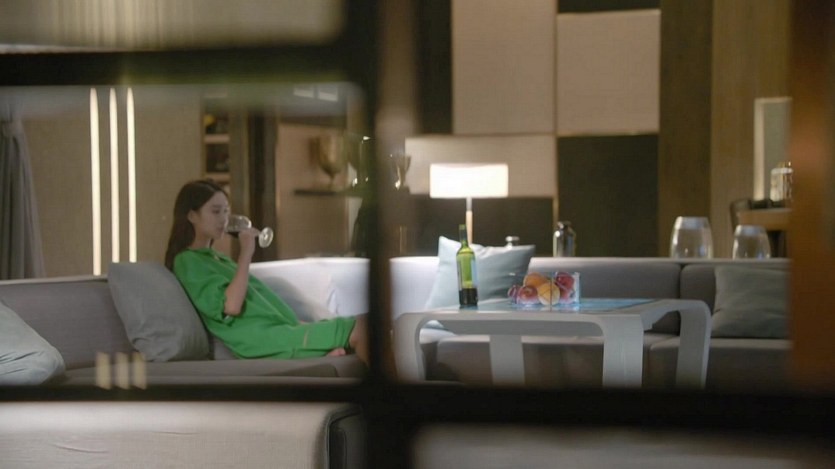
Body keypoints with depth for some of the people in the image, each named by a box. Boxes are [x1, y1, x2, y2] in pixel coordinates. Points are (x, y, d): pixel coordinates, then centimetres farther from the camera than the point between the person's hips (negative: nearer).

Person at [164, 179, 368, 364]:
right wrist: (246, 254, -12)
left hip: (279, 328, 9)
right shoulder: (187, 261, -1)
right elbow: (231, 306, -16)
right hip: (260, 339, -9)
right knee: (359, 327, -23)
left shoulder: (216, 258, 28)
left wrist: (299, 324, 13)